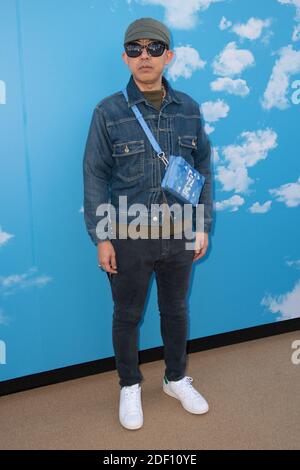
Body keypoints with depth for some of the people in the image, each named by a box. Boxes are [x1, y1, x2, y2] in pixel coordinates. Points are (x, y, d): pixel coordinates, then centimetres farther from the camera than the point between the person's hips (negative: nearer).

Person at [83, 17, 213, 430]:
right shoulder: (108, 112, -7)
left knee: (176, 310, 18)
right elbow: (95, 176, -6)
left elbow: (203, 168, 6)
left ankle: (177, 379, 42)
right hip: (129, 237, -2)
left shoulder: (189, 109, 1)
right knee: (127, 315, 13)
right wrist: (102, 237, -8)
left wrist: (203, 226, 4)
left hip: (179, 233, 3)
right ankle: (130, 387, 37)